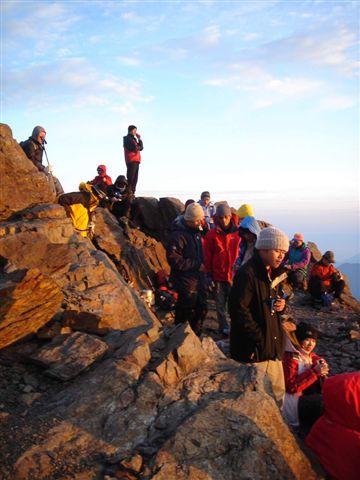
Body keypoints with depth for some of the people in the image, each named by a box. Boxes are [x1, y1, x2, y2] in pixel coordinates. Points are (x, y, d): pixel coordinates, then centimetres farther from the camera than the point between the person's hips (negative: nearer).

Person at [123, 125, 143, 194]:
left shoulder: (133, 139, 26)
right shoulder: (128, 138, -2)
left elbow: (141, 148, 19)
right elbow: (134, 148, -15)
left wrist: (139, 139, 9)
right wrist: (138, 147, 6)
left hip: (136, 160, 9)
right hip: (131, 160, -9)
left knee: (135, 178, 7)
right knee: (130, 178, -13)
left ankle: (132, 193, 9)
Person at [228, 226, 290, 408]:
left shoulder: (273, 273, 12)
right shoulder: (247, 274, -18)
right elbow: (238, 310, -23)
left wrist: (281, 306, 0)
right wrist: (260, 338, -20)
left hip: (273, 348, 9)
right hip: (253, 350, -9)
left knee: (278, 393, 18)